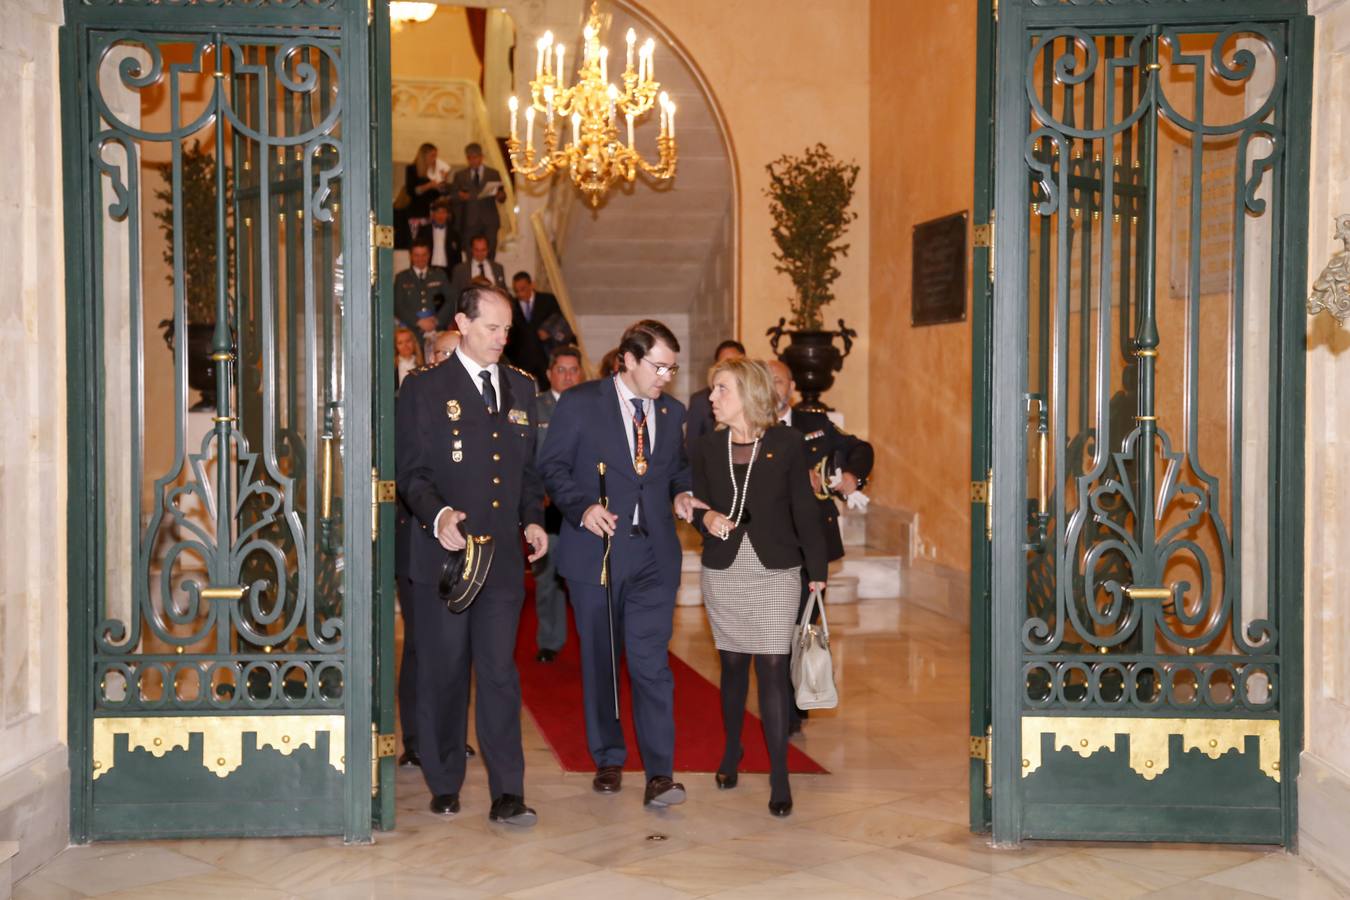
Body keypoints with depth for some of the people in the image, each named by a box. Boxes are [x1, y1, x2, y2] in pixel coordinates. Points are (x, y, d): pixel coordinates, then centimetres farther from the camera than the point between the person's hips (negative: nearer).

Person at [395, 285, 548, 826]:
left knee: (500, 672, 1)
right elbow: (411, 471, -4)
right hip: (443, 553, -2)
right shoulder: (424, 389, 0)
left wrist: (533, 518, 3)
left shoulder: (521, 388, 13)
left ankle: (507, 794, 4)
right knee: (443, 672, 8)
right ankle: (445, 786, 23)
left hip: (503, 556, 3)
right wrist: (438, 514, -22)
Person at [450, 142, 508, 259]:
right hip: (469, 222, 0)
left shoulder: (493, 174, 13)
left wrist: (500, 196, -13)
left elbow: (502, 197, 10)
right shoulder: (459, 176, 13)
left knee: (489, 256, -8)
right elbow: (452, 197, 10)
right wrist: (459, 196, -12)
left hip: (489, 222, 0)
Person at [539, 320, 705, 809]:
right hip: (596, 550, -1)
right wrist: (582, 507, -16)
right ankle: (608, 759, 25)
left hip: (653, 553, 2)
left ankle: (660, 773, -3)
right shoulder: (579, 403, -2)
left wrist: (681, 493, 1)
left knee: (651, 662, -6)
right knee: (600, 661, 10)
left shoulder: (672, 411, 10)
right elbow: (552, 466, -1)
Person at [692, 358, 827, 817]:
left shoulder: (786, 442, -4)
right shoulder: (707, 447, 4)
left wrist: (817, 568, 0)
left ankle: (779, 777, 1)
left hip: (777, 571, -3)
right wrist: (707, 518, -12)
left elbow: (803, 508, -1)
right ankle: (732, 749, 34)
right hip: (723, 571, 3)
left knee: (772, 669, -5)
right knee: (733, 664, 12)